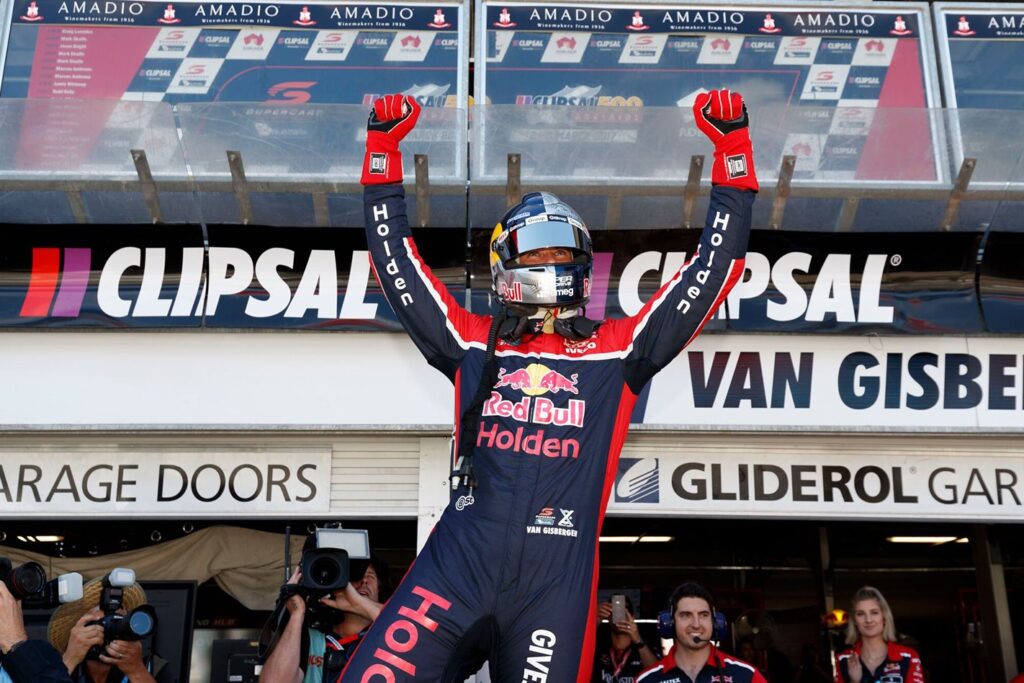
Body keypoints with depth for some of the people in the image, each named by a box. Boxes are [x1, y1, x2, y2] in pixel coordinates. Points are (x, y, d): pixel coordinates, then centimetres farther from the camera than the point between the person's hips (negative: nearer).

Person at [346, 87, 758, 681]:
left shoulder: (617, 350, 12)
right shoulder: (475, 343, 14)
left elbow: (714, 268, 13)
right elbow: (396, 260, 19)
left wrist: (732, 148, 13)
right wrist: (383, 147, 18)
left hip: (557, 583, 0)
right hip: (457, 566, 1)